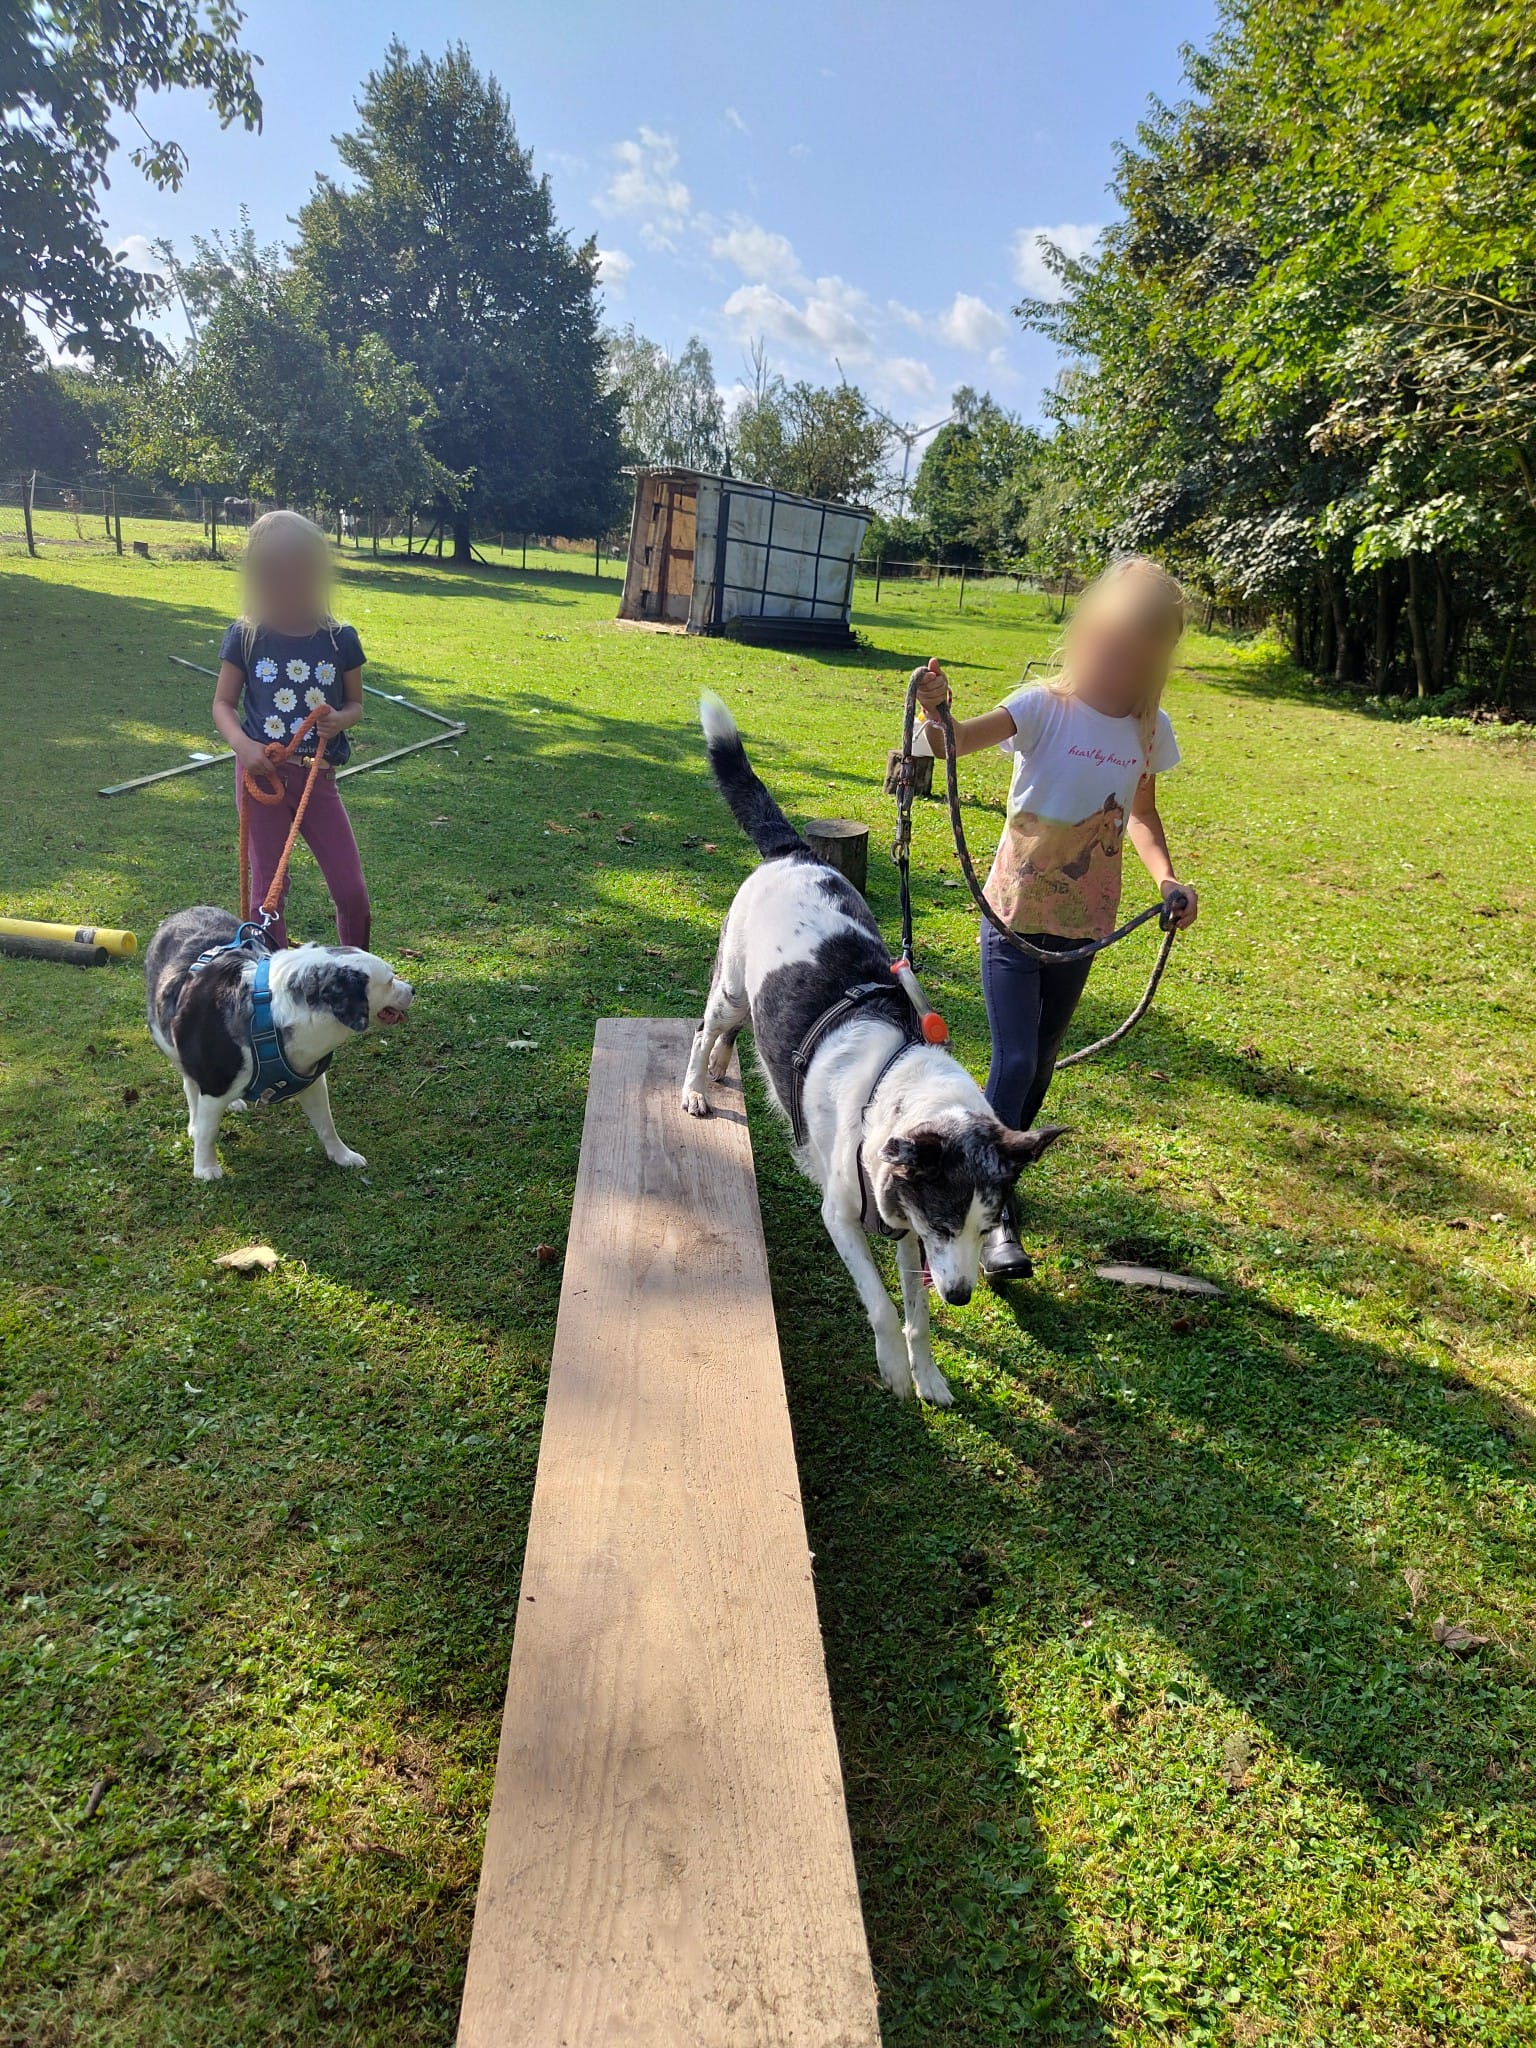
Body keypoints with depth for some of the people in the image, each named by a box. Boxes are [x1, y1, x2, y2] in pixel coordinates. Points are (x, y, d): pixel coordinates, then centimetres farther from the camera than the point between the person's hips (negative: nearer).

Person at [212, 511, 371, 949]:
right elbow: (223, 703, 3)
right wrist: (241, 743, -17)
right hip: (262, 775, -1)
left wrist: (341, 719, -14)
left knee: (351, 889, 1)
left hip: (318, 778, 1)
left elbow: (354, 703, 9)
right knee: (268, 886, 7)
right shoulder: (245, 637, -3)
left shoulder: (340, 639, -2)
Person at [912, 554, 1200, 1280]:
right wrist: (935, 712, -53)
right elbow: (963, 740, -31)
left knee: (1039, 1062, 17)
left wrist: (1165, 875, -5)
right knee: (1014, 1059, -12)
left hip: (1084, 925, 5)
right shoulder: (1047, 706, -15)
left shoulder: (1149, 728, -2)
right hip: (1014, 918, -5)